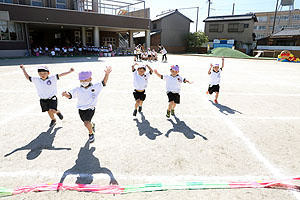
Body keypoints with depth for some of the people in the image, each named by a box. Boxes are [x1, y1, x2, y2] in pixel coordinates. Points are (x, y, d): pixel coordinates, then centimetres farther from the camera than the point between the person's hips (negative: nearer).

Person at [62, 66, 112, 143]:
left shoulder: (95, 87, -8)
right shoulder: (78, 90, -5)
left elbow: (104, 82, -5)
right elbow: (70, 95, -7)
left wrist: (107, 73, -19)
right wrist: (66, 94, -30)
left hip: (90, 109, -4)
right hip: (81, 109, 4)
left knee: (86, 123, -23)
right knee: (87, 123, 22)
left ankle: (91, 134, 7)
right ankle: (92, 125, 60)